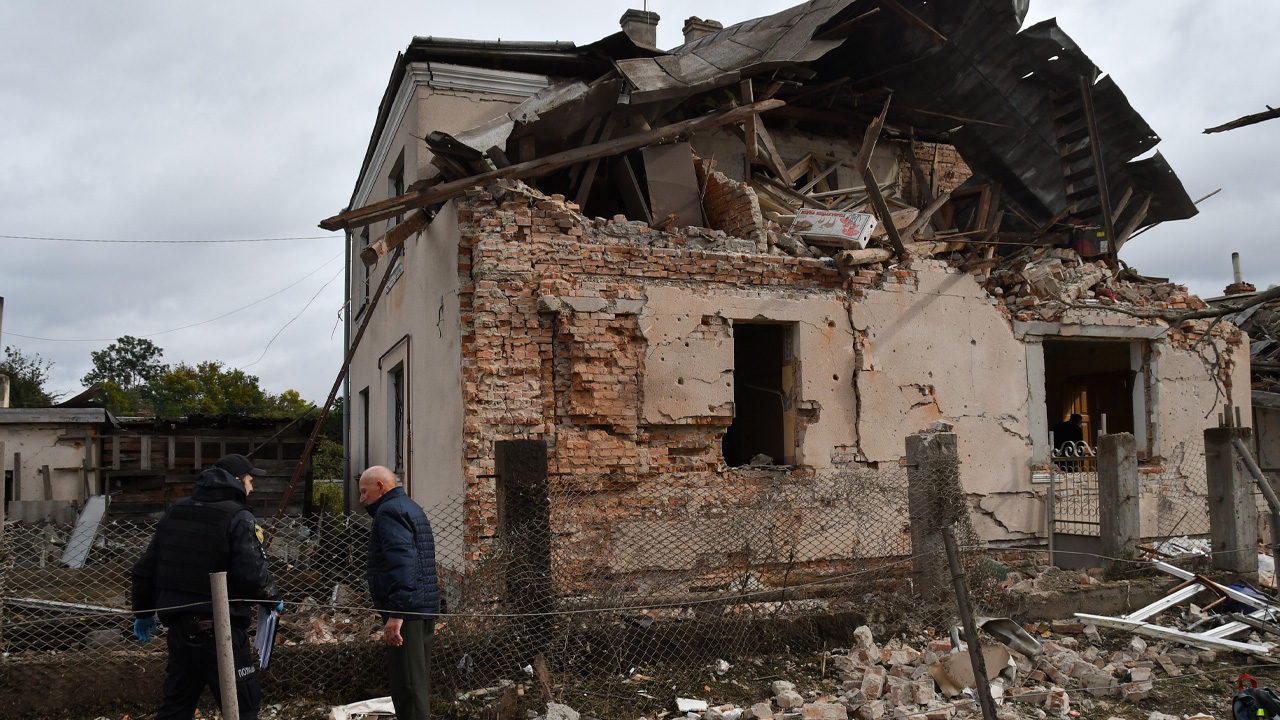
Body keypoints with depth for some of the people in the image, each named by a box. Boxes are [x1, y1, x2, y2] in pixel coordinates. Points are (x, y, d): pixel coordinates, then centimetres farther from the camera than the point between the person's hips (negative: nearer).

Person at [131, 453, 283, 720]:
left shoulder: (175, 511, 9)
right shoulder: (239, 519, -13)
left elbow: (145, 568, 14)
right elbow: (253, 575, -21)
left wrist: (143, 612, 25)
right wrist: (274, 597, -2)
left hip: (179, 626, 7)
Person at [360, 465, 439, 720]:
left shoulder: (389, 511, -9)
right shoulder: (412, 509, 22)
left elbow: (401, 562, -21)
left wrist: (396, 614, -25)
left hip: (406, 610, -10)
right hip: (426, 608, 10)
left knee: (406, 686, -9)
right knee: (418, 683, 15)